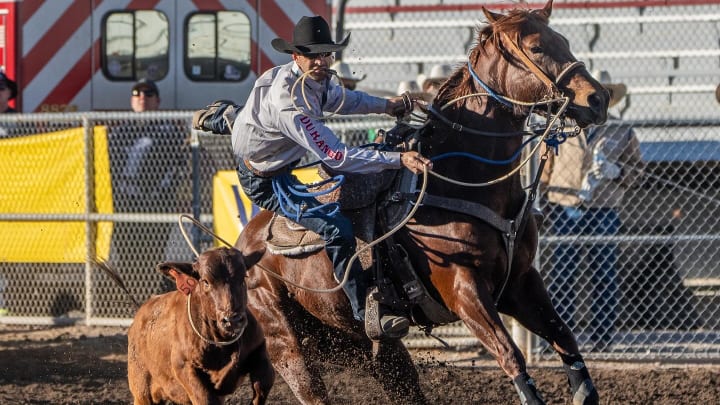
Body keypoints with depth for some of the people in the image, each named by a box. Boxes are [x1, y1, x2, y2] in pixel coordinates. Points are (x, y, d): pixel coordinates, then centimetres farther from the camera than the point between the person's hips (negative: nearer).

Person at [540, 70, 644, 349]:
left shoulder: (622, 133, 10)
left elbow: (636, 169, 10)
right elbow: (546, 169, 15)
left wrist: (615, 171, -9)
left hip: (603, 214, 0)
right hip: (565, 211, 0)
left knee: (603, 277, 0)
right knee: (561, 276, -3)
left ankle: (602, 337, 6)